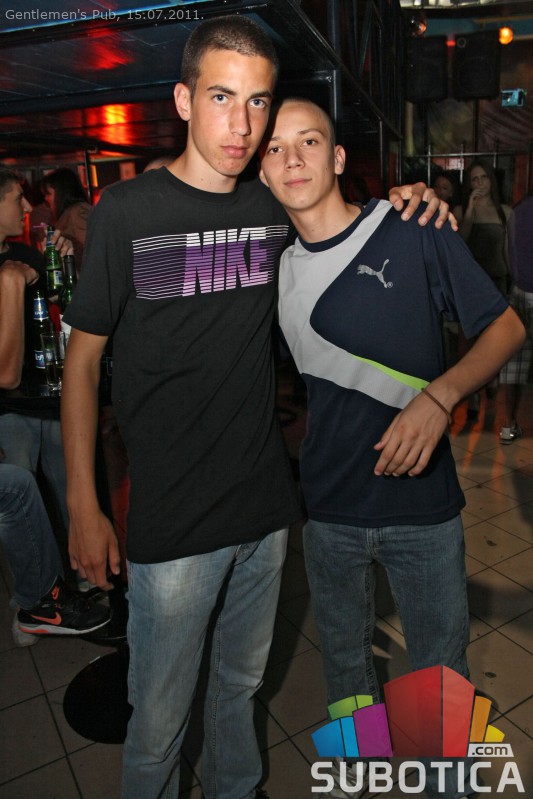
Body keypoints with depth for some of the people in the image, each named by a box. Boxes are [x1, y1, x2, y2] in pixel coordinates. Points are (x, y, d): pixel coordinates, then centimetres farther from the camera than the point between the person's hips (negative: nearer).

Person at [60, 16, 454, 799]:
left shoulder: (277, 209, 4)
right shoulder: (128, 212, -8)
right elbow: (82, 359, -4)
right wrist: (83, 508, -6)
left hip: (266, 501, 4)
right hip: (172, 518, -4)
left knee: (241, 683, 23)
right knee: (159, 719, 10)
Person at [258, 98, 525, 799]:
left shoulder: (414, 230, -9)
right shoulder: (276, 265, 0)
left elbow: (506, 326, -6)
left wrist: (439, 396, -21)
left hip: (422, 504, -2)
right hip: (329, 510, 3)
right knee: (344, 661, 23)